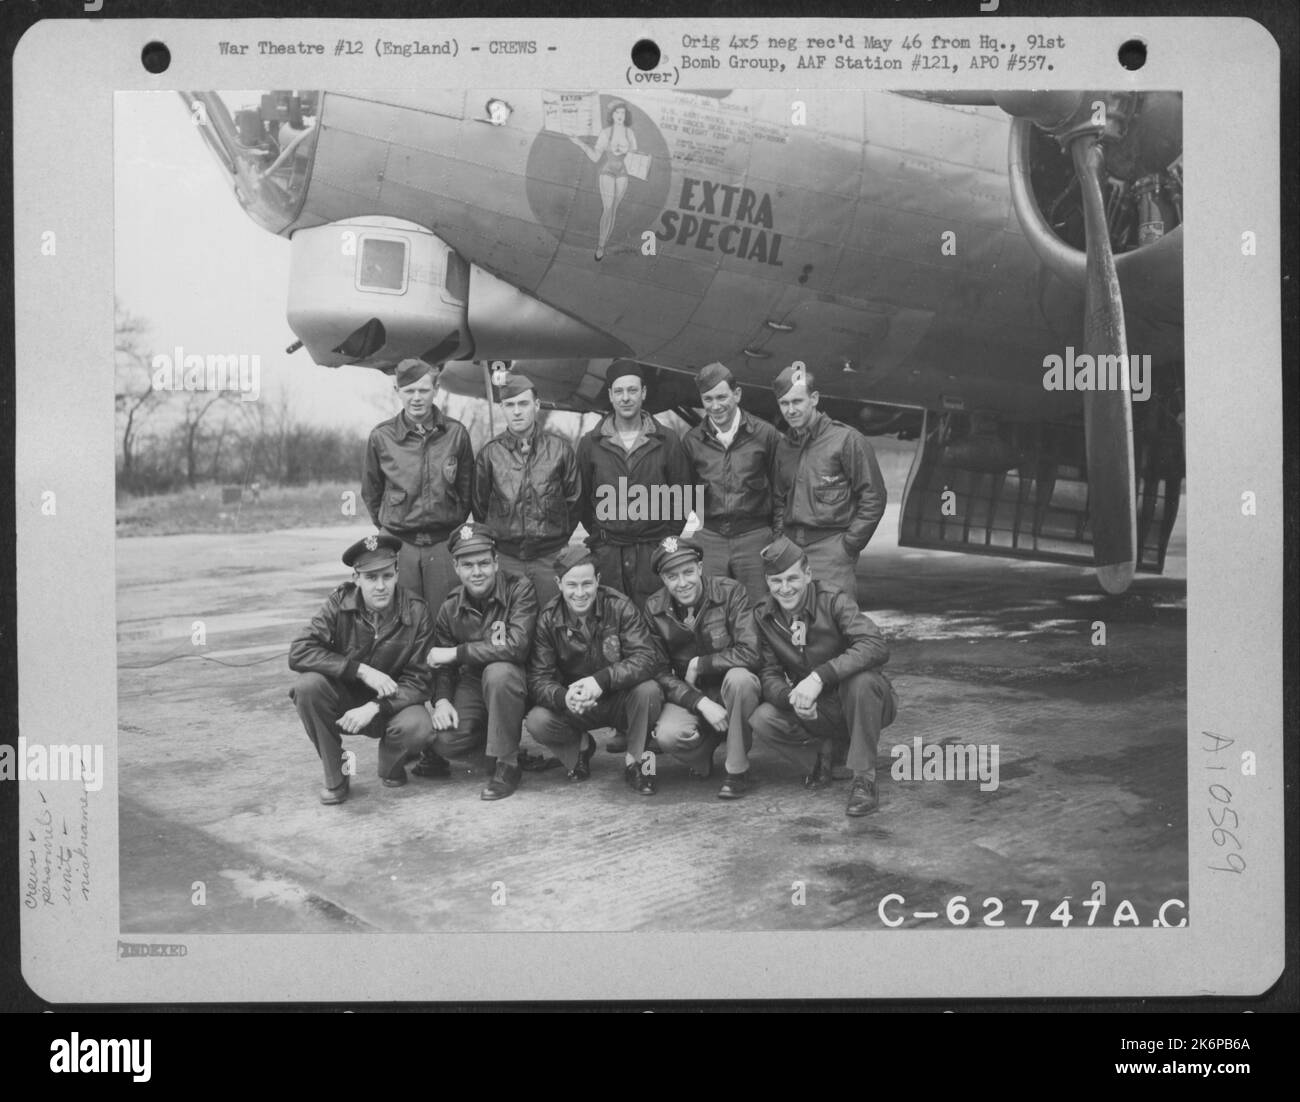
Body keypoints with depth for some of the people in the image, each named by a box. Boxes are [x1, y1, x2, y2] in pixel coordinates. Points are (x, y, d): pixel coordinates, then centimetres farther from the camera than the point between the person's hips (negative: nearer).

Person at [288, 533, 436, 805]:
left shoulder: (415, 613, -13)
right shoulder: (340, 604, -13)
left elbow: (419, 680, -13)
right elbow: (299, 652, -23)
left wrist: (374, 707, -30)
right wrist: (362, 671, -31)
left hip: (389, 703, -1)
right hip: (343, 699, 1)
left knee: (417, 726, -33)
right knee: (308, 685, -30)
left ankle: (391, 765, 7)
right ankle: (335, 778, -11)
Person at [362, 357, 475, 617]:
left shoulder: (456, 433, 0)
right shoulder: (381, 436, 0)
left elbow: (467, 488, 10)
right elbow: (370, 491, 12)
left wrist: (455, 524, 10)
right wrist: (386, 526, 12)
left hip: (444, 544, 0)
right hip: (400, 544, 0)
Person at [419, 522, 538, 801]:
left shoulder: (519, 589, -15)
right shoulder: (450, 608, 1)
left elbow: (516, 646, -28)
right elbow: (441, 664, 7)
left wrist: (456, 653, -22)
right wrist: (441, 700, -15)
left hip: (515, 680, -4)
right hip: (471, 684, 4)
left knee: (497, 672, -39)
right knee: (445, 740, -22)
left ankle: (506, 765, -21)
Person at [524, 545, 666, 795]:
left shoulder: (619, 607, -14)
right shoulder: (548, 620, -10)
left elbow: (648, 658, -24)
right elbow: (538, 678, -15)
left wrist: (602, 680, -40)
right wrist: (564, 697, -39)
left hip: (621, 699, -1)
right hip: (574, 706, 2)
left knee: (648, 690, -33)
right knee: (537, 721, -26)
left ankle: (635, 760, -7)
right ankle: (580, 746, 9)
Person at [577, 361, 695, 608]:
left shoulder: (667, 440, 4)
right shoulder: (590, 444, 5)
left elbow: (683, 496, 10)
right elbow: (582, 497, 12)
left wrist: (670, 537, 6)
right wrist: (598, 535, 9)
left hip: (655, 550, 0)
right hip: (607, 553, 1)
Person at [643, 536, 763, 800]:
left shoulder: (730, 593, -14)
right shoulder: (654, 610, -6)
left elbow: (750, 652, -23)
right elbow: (660, 673, -8)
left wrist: (698, 664, -18)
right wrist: (702, 703, -23)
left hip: (732, 690, -2)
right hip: (689, 696, 2)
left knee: (739, 677, -37)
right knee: (668, 736, -30)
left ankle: (736, 770, -17)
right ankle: (702, 757, 10)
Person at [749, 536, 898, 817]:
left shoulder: (832, 602, -19)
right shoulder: (763, 618, -5)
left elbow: (877, 647, -33)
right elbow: (770, 675, -7)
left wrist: (819, 676, -42)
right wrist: (791, 698, -31)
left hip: (865, 702, -3)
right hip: (816, 712, 3)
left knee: (861, 679, -37)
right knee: (762, 720, -23)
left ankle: (864, 779, -24)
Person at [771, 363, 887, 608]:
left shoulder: (846, 440, -5)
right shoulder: (784, 446, 15)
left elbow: (873, 498, -5)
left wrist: (849, 545, -8)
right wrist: (779, 537, 12)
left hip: (831, 548, -6)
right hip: (791, 547, 6)